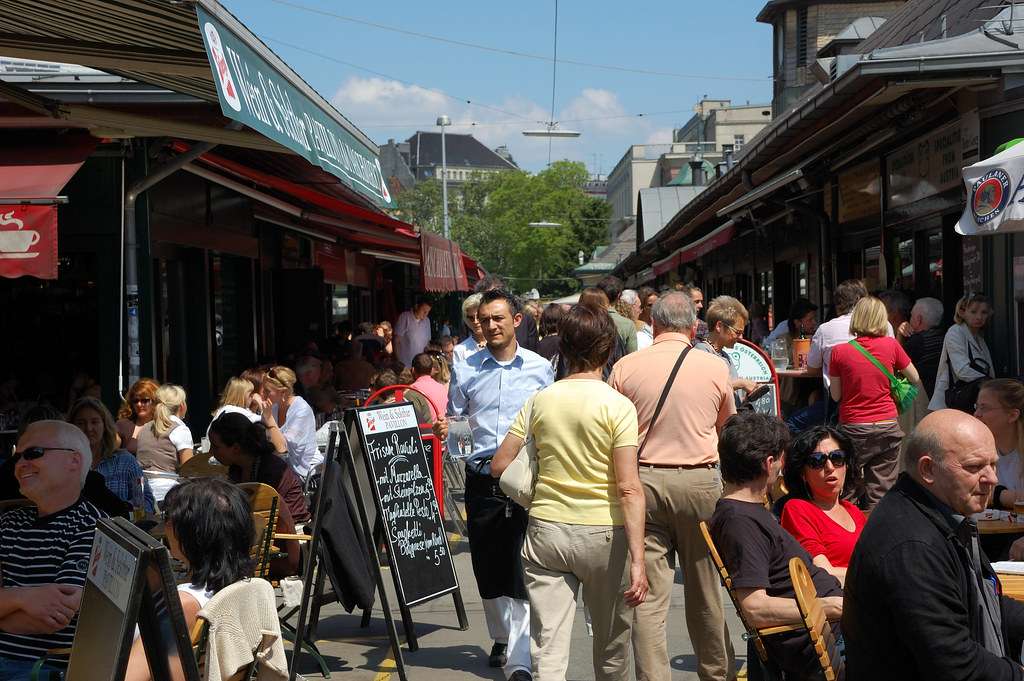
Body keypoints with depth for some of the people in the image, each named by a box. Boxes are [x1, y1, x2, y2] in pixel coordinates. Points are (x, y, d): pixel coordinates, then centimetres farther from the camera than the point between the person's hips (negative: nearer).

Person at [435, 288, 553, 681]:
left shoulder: (540, 368, 4)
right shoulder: (465, 369, 7)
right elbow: (455, 419, 13)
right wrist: (445, 428, -10)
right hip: (481, 480, 3)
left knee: (521, 571, -8)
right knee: (487, 568, 11)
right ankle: (502, 637, 33)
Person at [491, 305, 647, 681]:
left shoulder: (539, 400, 0)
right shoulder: (617, 406, -9)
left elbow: (499, 465, 4)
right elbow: (628, 488, -16)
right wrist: (637, 560, -16)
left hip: (546, 528, 2)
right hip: (603, 534, -2)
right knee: (611, 648, 18)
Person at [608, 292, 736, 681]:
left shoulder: (625, 368, -2)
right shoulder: (715, 367, 0)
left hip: (643, 481, 0)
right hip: (700, 480, 1)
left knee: (649, 594, 1)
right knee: (704, 588, 14)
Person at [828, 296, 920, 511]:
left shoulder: (839, 351, -6)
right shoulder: (891, 345, -4)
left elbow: (835, 395, 2)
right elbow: (916, 379, 9)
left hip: (853, 428, -1)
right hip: (887, 427, 1)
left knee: (847, 493, 7)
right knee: (880, 493, 7)